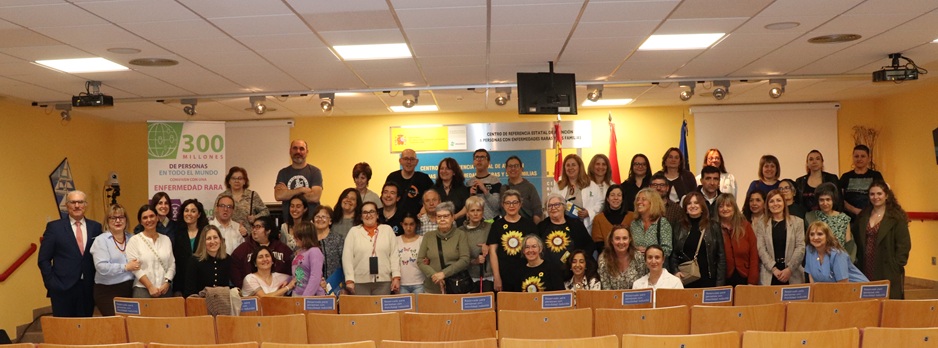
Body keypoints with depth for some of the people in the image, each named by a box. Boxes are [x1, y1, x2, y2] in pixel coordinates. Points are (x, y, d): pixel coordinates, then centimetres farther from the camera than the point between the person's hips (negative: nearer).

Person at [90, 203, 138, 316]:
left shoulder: (132, 238, 13)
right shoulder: (101, 240, -1)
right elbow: (102, 267, -12)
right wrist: (126, 267, -11)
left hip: (130, 290, 4)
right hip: (108, 292, -4)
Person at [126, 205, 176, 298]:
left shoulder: (166, 239, 13)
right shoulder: (134, 240, 3)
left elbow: (172, 265, 9)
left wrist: (167, 283, -6)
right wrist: (150, 287, -10)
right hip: (142, 289, -3)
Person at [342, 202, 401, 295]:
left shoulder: (387, 229, 10)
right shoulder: (354, 231, 7)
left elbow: (394, 255, 6)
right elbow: (347, 257, 2)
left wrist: (396, 277, -2)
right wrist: (349, 280, -6)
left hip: (383, 281, 1)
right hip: (360, 282, -1)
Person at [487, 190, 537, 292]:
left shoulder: (529, 224, 5)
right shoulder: (497, 225, 4)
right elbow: (493, 252, 1)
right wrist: (496, 277, -5)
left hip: (524, 274, 0)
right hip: (503, 275, 0)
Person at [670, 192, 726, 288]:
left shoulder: (713, 226, 4)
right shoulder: (680, 227, 10)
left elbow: (721, 256, 3)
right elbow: (673, 255, 12)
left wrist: (720, 283, -4)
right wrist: (676, 271, -5)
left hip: (707, 280, -1)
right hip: (685, 280, 1)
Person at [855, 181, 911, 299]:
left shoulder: (897, 217, -2)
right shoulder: (862, 217, 13)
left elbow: (904, 245, -5)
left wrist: (897, 265, -11)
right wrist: (858, 262, 6)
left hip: (888, 272, -4)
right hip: (866, 270, 4)